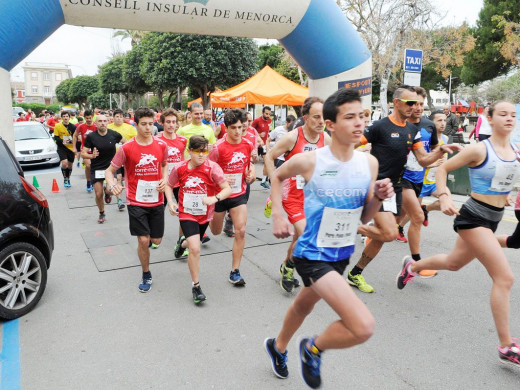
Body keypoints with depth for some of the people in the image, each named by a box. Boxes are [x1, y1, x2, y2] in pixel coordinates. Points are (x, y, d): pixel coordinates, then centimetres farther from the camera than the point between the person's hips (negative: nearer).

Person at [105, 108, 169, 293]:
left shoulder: (161, 145, -1)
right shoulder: (126, 148, -10)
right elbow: (110, 170, -2)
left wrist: (164, 179, -2)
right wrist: (112, 185, -23)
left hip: (157, 200, 3)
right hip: (136, 201, -3)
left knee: (156, 240, 8)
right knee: (143, 240, -5)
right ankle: (146, 275, 18)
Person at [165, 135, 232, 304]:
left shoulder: (212, 167, -17)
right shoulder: (179, 168, -11)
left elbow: (227, 189, -21)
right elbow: (169, 185, 5)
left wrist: (214, 198, -39)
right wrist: (170, 202, -11)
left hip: (205, 215, 2)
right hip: (186, 214, -2)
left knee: (194, 244, 24)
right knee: (195, 248, -17)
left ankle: (183, 243, 64)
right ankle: (196, 286, 0)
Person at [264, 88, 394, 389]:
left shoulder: (369, 163, -5)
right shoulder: (309, 161, -19)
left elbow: (365, 218, 2)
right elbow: (277, 177, 4)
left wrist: (379, 197, -17)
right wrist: (278, 214, -6)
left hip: (342, 254, 6)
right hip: (313, 255, -6)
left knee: (305, 305, 29)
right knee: (364, 326, -18)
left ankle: (278, 347, 59)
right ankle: (313, 348, 13)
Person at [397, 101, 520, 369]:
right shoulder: (479, 149, -13)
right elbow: (443, 168, -8)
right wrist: (444, 197, -21)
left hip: (493, 219, 8)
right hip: (473, 216, -8)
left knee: (453, 263, 25)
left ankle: (412, 266, 52)